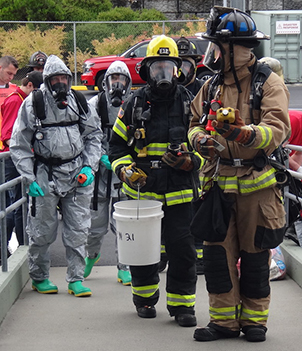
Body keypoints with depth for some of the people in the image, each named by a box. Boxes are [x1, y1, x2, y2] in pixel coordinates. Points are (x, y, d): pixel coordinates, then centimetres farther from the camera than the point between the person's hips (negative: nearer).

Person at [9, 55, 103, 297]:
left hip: (78, 176, 3)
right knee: (42, 232, 4)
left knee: (78, 231, 3)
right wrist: (30, 178, -8)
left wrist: (90, 167, 2)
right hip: (45, 175, -2)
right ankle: (39, 277, 22)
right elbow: (19, 145, -2)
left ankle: (76, 279, 12)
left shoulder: (79, 102, 6)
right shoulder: (33, 104, -4)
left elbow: (94, 136, 15)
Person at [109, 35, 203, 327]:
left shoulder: (188, 103, 3)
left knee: (182, 250, -4)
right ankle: (144, 297, 30)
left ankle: (182, 304, 8)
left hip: (179, 193, -1)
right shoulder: (134, 104, 5)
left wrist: (189, 161, -12)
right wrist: (124, 169, -7)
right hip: (141, 190, 1)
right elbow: (117, 145, 11)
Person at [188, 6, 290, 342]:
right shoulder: (212, 86, 12)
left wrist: (244, 133, -36)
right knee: (217, 252, 2)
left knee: (255, 255, 5)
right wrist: (199, 139, -6)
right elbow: (196, 122, 18)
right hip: (218, 181, 5)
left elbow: (277, 129, -17)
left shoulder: (268, 83, -6)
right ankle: (224, 320, 12)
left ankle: (254, 320, 17)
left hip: (257, 182, -4)